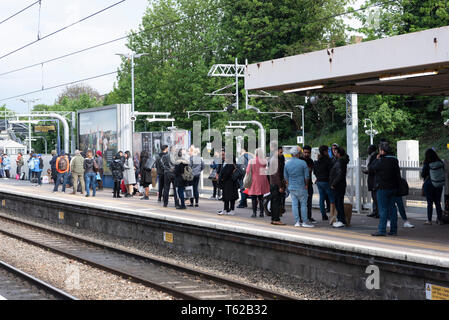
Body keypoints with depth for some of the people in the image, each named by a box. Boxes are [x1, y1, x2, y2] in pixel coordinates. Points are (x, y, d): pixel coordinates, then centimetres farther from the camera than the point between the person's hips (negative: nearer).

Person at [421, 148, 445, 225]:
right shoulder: (440, 163, -6)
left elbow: (423, 175, -5)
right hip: (439, 185, 3)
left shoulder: (426, 165, -15)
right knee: (438, 203, 11)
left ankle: (429, 220, 5)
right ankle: (439, 220, 12)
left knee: (430, 203, 3)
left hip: (429, 185, -3)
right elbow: (444, 173, 5)